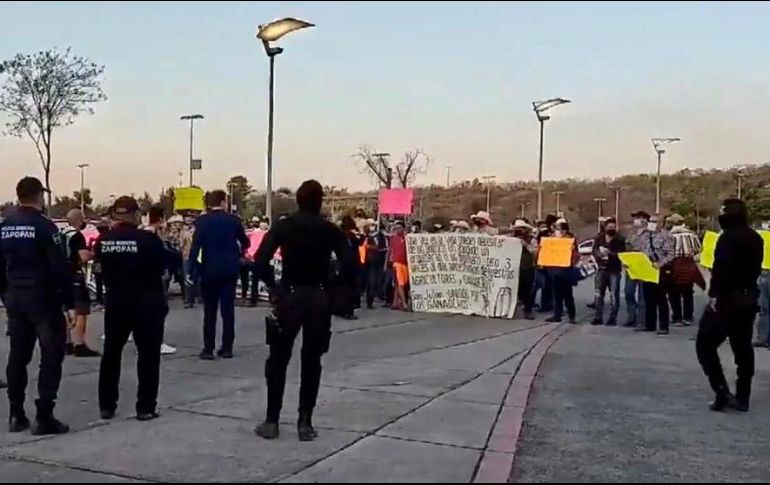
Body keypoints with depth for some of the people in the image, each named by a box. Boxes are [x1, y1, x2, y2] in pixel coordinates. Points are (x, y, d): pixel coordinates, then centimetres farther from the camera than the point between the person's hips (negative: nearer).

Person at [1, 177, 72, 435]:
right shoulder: (44, 226, -14)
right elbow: (60, 268, -17)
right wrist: (70, 302, -10)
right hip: (43, 299, -7)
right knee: (51, 356, -1)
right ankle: (44, 417, -3)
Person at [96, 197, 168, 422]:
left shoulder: (104, 240, -3)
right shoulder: (148, 239, -16)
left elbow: (101, 261, 12)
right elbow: (168, 262, -8)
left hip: (116, 302, 4)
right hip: (146, 302, -4)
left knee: (111, 353, 15)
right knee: (148, 354, 4)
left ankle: (106, 405, 20)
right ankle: (145, 407, 5)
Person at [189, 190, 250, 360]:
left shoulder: (202, 221, -4)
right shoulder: (233, 220, 1)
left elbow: (196, 245, -12)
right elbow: (245, 243, 11)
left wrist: (193, 267, -7)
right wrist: (238, 255, 31)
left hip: (209, 270, -1)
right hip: (229, 269, 1)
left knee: (209, 311, 4)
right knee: (228, 310, 6)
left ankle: (208, 349, 2)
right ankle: (227, 348, 7)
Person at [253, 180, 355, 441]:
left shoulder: (282, 227, -3)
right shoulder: (331, 231, -1)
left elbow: (260, 260, -14)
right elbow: (349, 267, -10)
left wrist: (272, 285, 0)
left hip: (288, 297, -1)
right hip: (319, 299, 1)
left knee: (278, 360, 10)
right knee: (311, 362, 9)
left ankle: (272, 422, 12)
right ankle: (305, 423, 9)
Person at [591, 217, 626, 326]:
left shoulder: (620, 239, -4)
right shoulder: (599, 237, 7)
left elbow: (622, 254, -10)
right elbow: (595, 250, 7)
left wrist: (610, 253, -23)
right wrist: (599, 255, -14)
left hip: (614, 270, -4)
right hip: (602, 269, 4)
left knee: (614, 295, -3)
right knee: (599, 293, 6)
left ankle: (613, 318, 4)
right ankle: (598, 317, 13)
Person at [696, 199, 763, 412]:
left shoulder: (728, 237, -14)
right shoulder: (756, 238, 12)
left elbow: (721, 267, -22)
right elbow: (755, 268, 15)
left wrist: (714, 294, -19)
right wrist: (747, 288, 15)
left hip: (728, 297, -8)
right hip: (749, 297, 8)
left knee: (706, 344, -1)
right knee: (743, 347, 13)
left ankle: (722, 392, -10)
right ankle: (742, 397, 16)